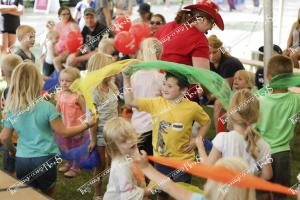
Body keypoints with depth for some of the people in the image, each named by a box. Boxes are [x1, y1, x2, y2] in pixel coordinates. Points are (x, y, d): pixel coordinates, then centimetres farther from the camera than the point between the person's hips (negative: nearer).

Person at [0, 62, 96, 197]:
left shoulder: (11, 110, -2)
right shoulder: (46, 107, -15)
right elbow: (64, 132, -10)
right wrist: (87, 125, 1)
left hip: (22, 160, 3)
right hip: (45, 159, -3)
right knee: (48, 195, 18)